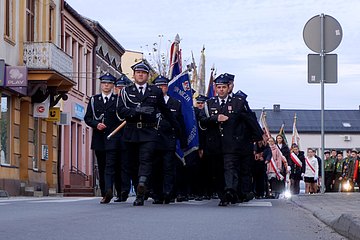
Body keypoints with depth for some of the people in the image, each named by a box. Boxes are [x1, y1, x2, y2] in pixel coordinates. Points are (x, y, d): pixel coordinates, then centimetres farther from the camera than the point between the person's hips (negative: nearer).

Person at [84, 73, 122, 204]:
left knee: (110, 165, -16)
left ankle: (108, 191, -29)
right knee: (101, 167, 7)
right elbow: (87, 118, 10)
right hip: (98, 138, 4)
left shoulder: (118, 99, 5)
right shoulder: (94, 100, 13)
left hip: (113, 138, -4)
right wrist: (96, 124, -8)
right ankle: (104, 194, 13)